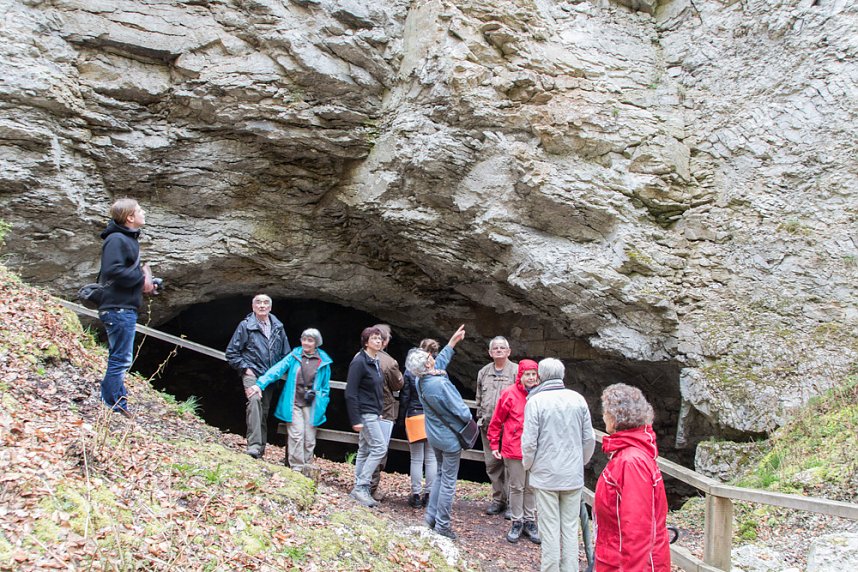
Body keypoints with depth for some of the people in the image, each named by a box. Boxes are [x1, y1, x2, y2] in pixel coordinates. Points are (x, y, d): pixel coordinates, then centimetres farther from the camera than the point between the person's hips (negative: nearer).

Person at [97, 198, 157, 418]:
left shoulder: (129, 239, 18)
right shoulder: (116, 240, -15)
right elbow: (113, 271, -27)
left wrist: (145, 279, 7)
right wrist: (141, 278, -17)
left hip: (125, 308, 11)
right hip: (118, 309, -11)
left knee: (120, 358, 18)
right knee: (120, 359, -6)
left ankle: (118, 402, 28)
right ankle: (114, 406, 1)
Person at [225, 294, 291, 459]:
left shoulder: (278, 327, 9)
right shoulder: (246, 326, -3)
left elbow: (286, 353, 18)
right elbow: (231, 352, 1)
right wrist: (245, 368, -7)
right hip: (252, 373, -5)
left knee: (264, 411, 10)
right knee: (255, 400, -29)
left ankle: (261, 447, 20)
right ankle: (254, 445, -35)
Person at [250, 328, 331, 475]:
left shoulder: (323, 362, 5)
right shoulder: (294, 356, 3)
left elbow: (326, 386, 12)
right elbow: (277, 369, -7)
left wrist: (322, 405, 5)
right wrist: (261, 383, -18)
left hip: (311, 406, 1)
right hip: (294, 403, -1)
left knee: (309, 439, 1)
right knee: (296, 435, -11)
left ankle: (306, 471, 11)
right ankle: (296, 469, -6)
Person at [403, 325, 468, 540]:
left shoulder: (420, 380, -3)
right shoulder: (440, 384, -29)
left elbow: (441, 361, 14)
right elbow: (459, 409, -22)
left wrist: (453, 340, 19)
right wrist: (469, 419, 1)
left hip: (434, 435, 8)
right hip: (450, 436, -8)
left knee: (440, 475, 22)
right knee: (449, 481, 3)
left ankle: (431, 517, 26)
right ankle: (443, 525, 10)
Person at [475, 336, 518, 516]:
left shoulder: (516, 371, -2)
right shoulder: (483, 373, 15)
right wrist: (480, 418, 18)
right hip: (488, 425, 5)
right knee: (492, 463, 10)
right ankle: (498, 499, 22)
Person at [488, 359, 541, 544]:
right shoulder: (509, 394, -8)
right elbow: (496, 421, -1)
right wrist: (494, 445, 0)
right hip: (514, 449, -2)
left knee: (532, 487, 13)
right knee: (517, 487, 8)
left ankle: (530, 521, 26)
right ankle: (517, 522, 21)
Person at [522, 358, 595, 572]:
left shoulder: (536, 401, -12)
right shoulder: (578, 399, -1)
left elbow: (529, 441, -12)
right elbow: (589, 438, 3)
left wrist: (528, 465, 6)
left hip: (545, 474, -3)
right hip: (573, 475, 3)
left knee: (550, 528, 6)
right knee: (570, 527, 12)